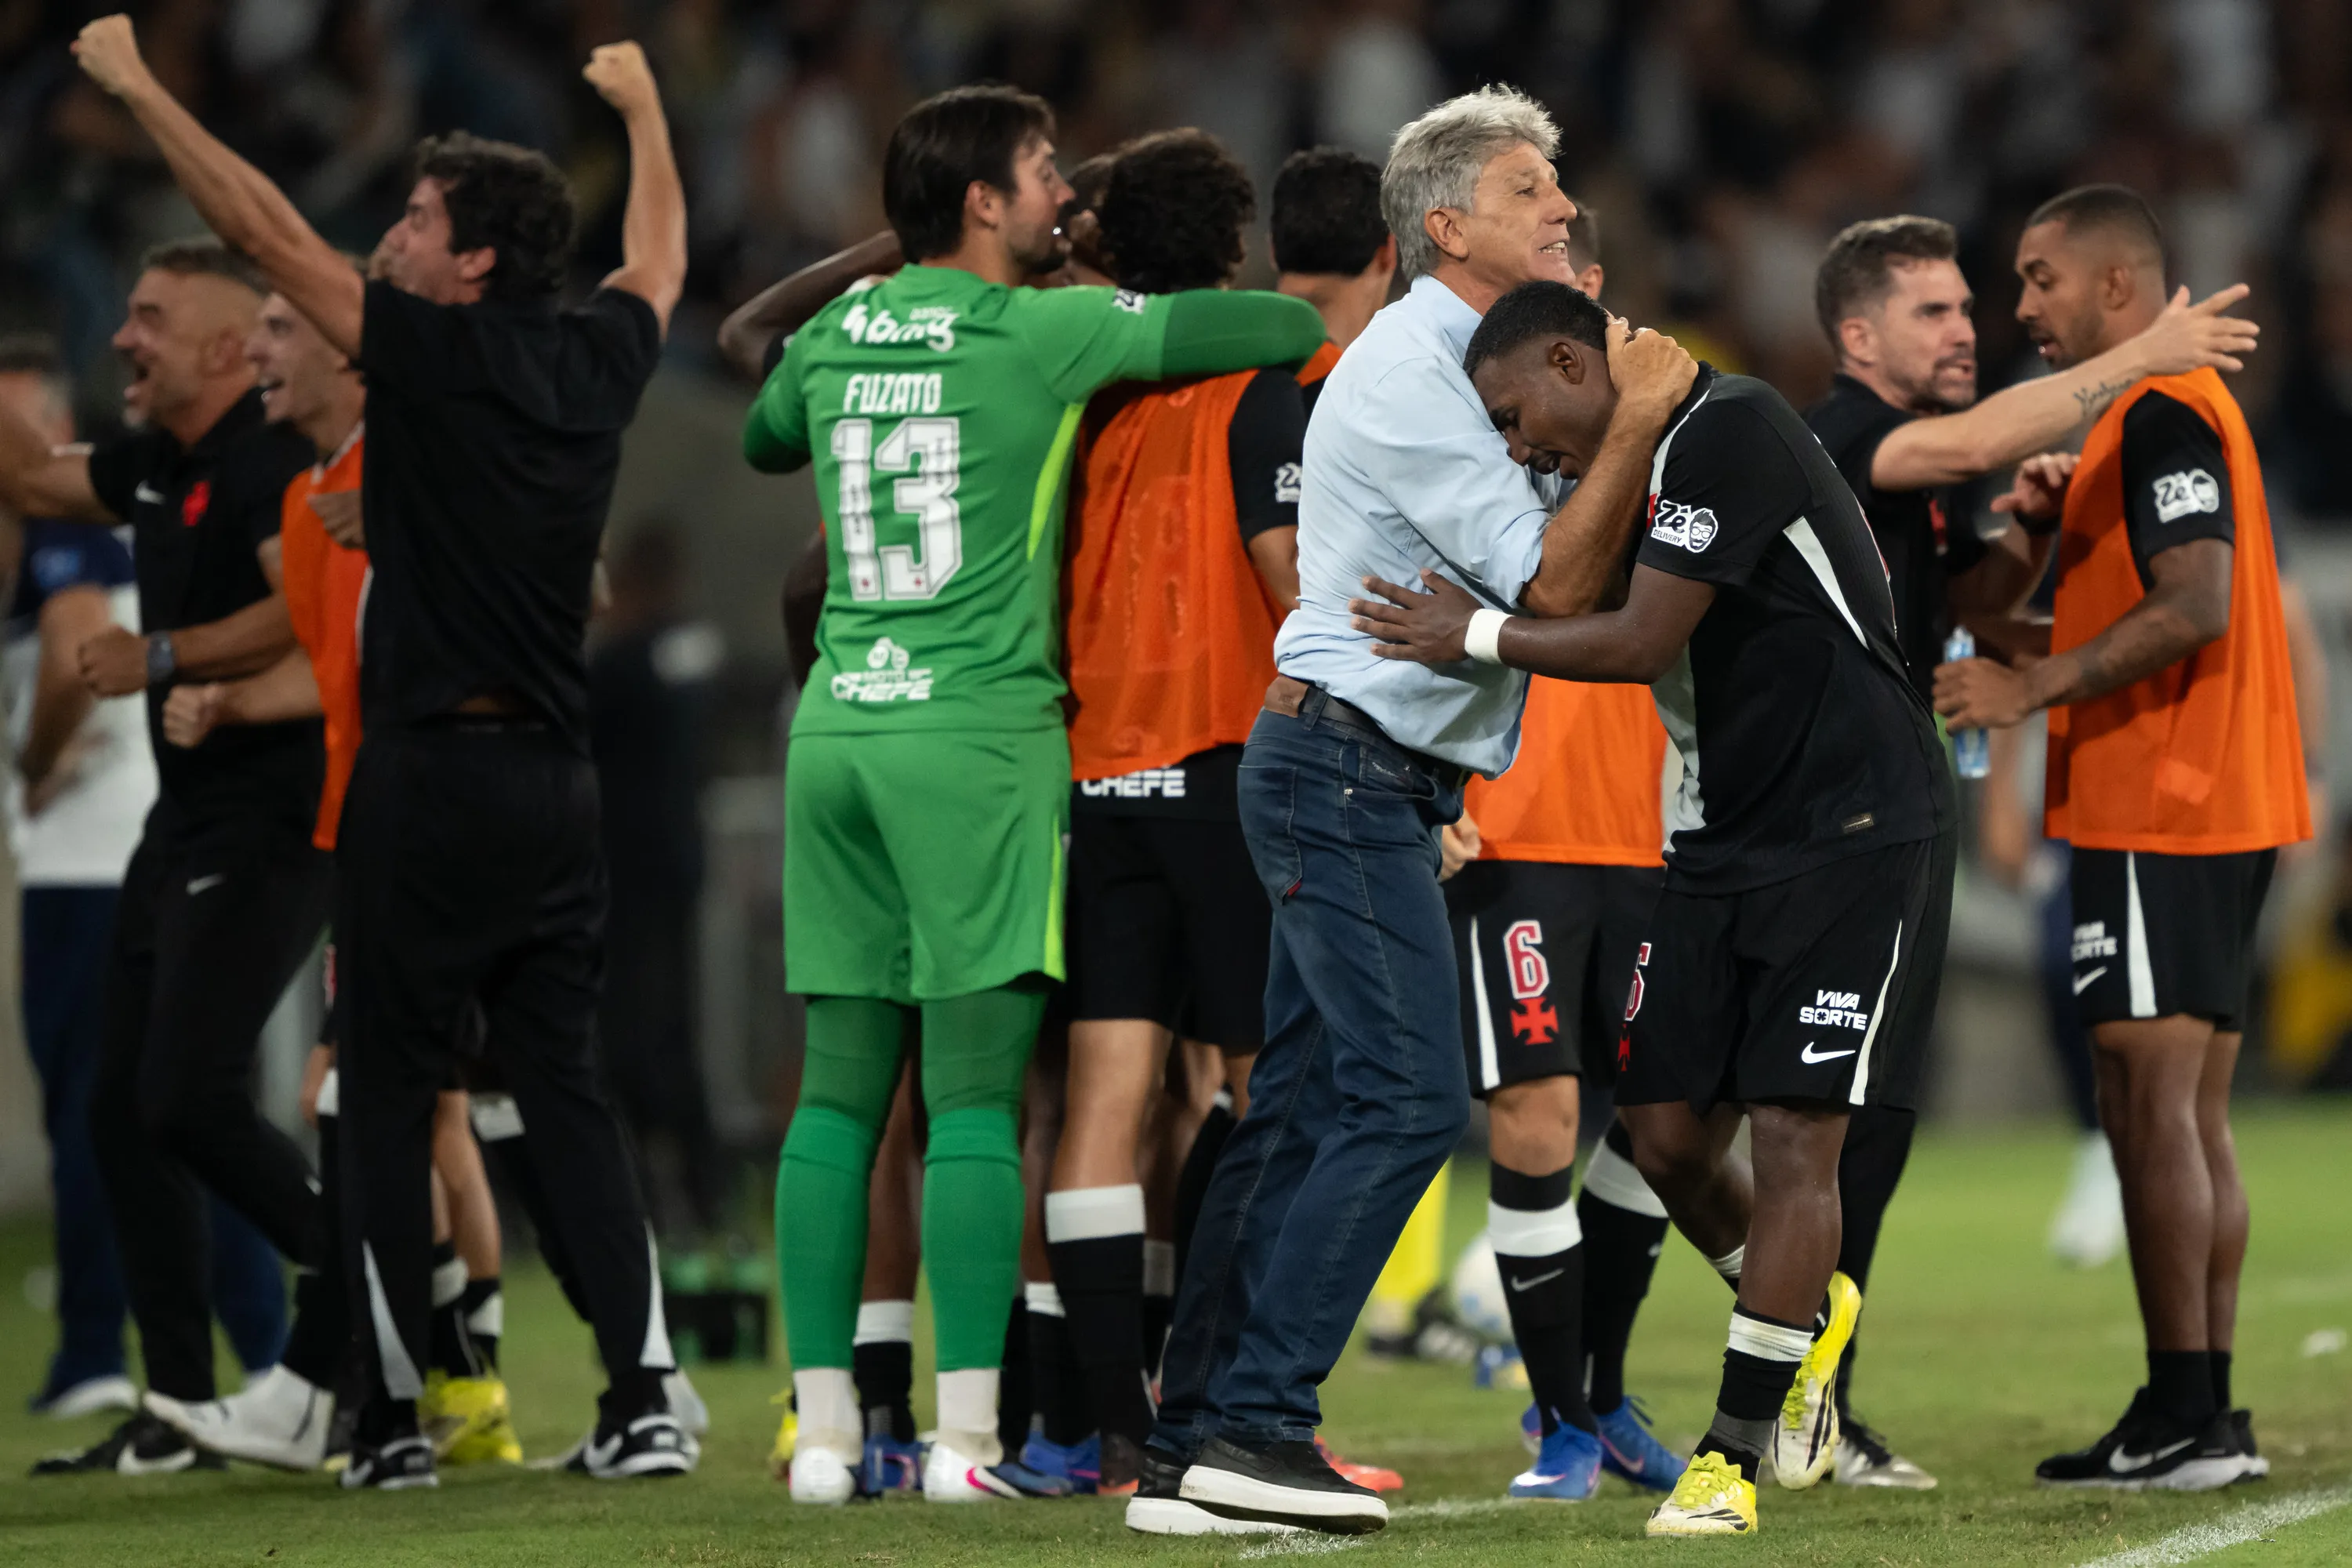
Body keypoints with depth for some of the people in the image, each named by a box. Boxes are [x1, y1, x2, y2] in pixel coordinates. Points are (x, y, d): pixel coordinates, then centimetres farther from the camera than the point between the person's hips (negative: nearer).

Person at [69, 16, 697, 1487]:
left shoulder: (439, 357, -11)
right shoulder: (598, 363, 6)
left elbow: (265, 229, -8)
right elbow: (661, 255, 28)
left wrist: (139, 85, 1)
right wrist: (644, 108, 45)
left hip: (433, 774, -6)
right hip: (558, 776, 6)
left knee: (388, 1099, 2)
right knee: (569, 1091, 7)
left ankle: (394, 1416, 3)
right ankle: (645, 1401, -3)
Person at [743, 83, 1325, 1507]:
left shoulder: (832, 336, 12)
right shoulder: (1041, 333, -5)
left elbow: (762, 440, 33)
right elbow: (1234, 328, -5)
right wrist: (1339, 326, 15)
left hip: (839, 731, 6)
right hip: (979, 732, -6)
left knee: (841, 1090, 6)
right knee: (975, 1093, -6)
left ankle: (825, 1430, 4)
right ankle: (967, 1434, -9)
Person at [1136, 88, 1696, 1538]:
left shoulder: (1465, 365, 19)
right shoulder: (1410, 371, -14)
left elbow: (1546, 566, 16)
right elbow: (1554, 587, -17)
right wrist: (1637, 422, -17)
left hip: (1365, 779, 10)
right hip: (1349, 768, -10)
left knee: (1304, 1108, 7)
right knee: (1409, 1098, -14)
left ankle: (1194, 1447, 7)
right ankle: (1254, 1428, -16)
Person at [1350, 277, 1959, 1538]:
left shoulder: (1729, 431, -17)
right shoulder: (1638, 464, 11)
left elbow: (1641, 642, -21)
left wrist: (1474, 637, -9)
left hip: (1851, 834, -9)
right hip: (1722, 841, 9)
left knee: (1790, 1133, -8)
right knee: (1665, 1135, 4)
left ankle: (1731, 1459, -4)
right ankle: (1807, 1315, 30)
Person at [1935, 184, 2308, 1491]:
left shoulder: (2161, 414, -12)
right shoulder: (2181, 409, 20)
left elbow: (2195, 607, -22)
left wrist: (2036, 688, -19)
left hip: (2159, 817, -10)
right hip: (2221, 809, 10)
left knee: (2150, 1100, -10)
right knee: (2191, 1114, 9)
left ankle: (2181, 1420, -12)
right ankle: (2207, 1417, 10)